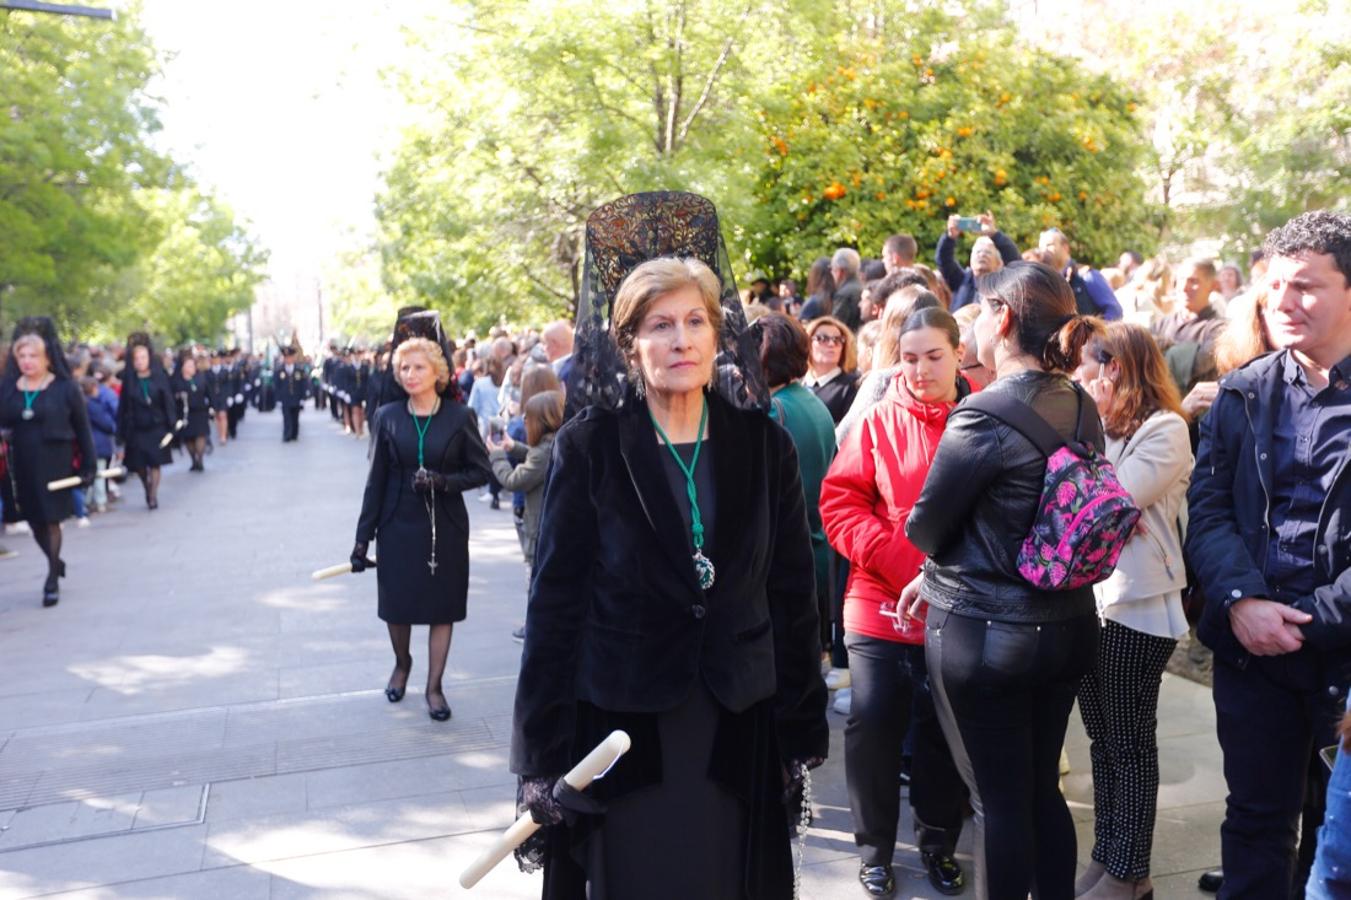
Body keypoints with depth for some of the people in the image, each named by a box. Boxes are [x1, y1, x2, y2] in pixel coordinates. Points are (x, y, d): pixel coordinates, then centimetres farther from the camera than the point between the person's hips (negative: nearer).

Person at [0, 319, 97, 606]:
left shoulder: (66, 388, -5)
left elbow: (83, 430, -2)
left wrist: (88, 467, -4)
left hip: (53, 465, -4)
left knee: (51, 520, 2)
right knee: (34, 521, 12)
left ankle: (53, 579, 11)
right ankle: (56, 562, 35)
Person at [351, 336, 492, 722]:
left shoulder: (459, 417, -4)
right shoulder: (387, 417, -1)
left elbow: (481, 471, -2)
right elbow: (376, 480, 1)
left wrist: (443, 481, -19)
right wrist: (363, 536, 0)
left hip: (445, 526, -1)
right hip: (399, 525, 1)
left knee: (442, 606, 5)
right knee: (397, 603, 10)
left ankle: (434, 686, 19)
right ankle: (401, 664, 38)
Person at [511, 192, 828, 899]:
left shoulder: (762, 444, 0)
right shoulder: (589, 447, -7)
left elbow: (792, 594, 4)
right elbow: (556, 601, -5)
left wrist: (804, 729, 5)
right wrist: (542, 751, -6)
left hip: (738, 727, 2)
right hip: (621, 725, -2)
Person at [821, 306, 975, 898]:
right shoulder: (878, 420, 0)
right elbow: (840, 503, -3)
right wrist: (900, 560, -16)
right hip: (879, 605, 0)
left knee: (945, 732, 13)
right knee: (872, 727, 4)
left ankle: (938, 843, 34)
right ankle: (875, 850, 24)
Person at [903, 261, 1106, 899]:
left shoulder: (985, 415, -21)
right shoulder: (1081, 407, 2)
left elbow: (926, 528, -12)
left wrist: (936, 570, 11)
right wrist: (939, 578, 11)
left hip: (984, 634, -7)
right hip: (1067, 624, 7)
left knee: (998, 801, 7)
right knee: (1043, 789, 20)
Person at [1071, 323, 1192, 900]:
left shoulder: (1165, 429, -11)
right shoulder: (1098, 428, 13)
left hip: (1136, 608, -7)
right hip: (1088, 602, 7)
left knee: (1130, 743, 4)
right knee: (1102, 739, 15)